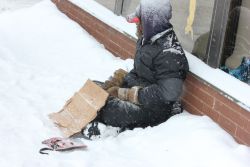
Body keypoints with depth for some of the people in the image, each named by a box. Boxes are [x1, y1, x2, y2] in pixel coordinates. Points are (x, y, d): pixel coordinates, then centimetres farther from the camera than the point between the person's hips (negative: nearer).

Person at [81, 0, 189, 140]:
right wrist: (121, 78, -4)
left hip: (153, 108, -10)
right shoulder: (148, 39, 4)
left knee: (108, 110, -27)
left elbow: (168, 92, -29)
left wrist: (127, 94, -25)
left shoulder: (169, 53, -23)